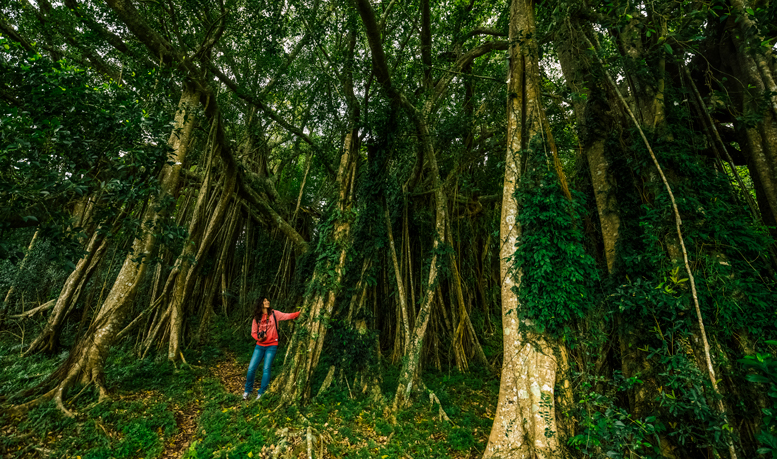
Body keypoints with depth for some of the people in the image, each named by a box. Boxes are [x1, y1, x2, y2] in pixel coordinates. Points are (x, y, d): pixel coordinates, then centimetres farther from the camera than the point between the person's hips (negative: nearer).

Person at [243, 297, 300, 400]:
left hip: (271, 346, -2)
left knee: (266, 369, -2)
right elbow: (253, 332, 10)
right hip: (260, 346, 3)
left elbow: (288, 316, -11)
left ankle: (261, 393, 14)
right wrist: (259, 338, -10)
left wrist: (300, 312, -25)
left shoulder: (274, 314, -3)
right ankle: (248, 390, 26)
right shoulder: (257, 318, 4)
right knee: (251, 369, 3)